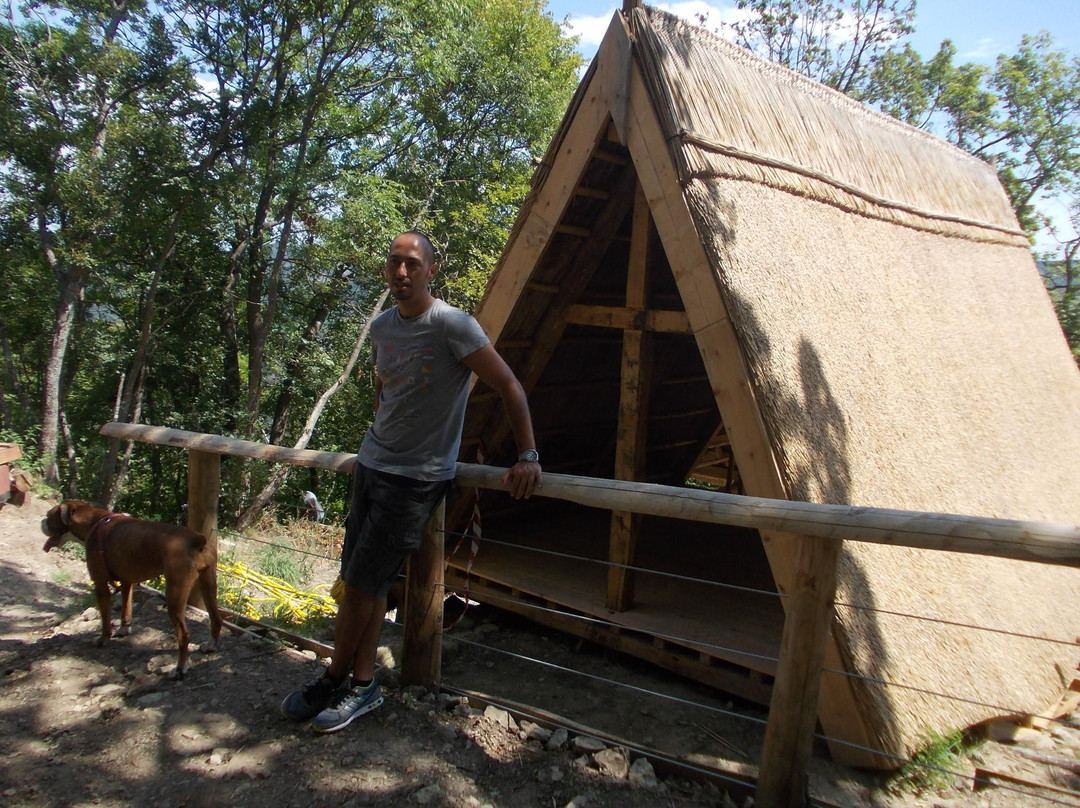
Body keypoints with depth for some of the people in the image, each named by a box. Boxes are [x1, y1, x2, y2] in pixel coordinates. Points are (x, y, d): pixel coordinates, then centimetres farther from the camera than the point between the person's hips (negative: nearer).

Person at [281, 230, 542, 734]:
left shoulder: (453, 325, -16)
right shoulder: (381, 327, 7)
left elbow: (508, 386, -15)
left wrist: (527, 457, -18)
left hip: (416, 478, -7)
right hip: (371, 466, 7)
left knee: (361, 584, -4)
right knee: (366, 583, 11)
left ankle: (334, 683, 17)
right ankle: (362, 685, 24)